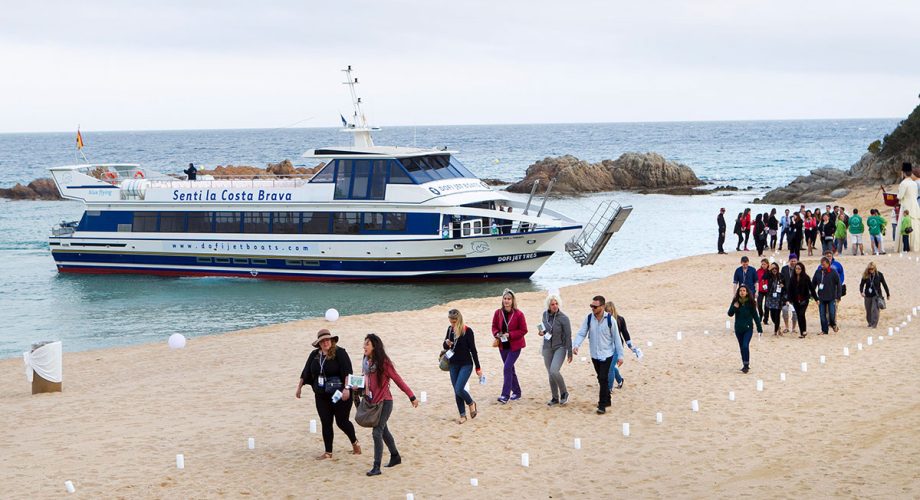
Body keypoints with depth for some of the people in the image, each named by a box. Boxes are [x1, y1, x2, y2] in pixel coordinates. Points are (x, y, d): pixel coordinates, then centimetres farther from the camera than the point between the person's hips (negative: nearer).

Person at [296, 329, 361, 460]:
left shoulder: (339, 353, -11)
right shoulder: (314, 355, 7)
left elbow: (347, 371, -18)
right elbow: (306, 373, 16)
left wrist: (346, 388, -27)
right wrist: (299, 388, 18)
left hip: (339, 395, -5)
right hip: (321, 396, 5)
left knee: (342, 422, 1)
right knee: (325, 423, 5)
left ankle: (355, 443, 27)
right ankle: (328, 452, 11)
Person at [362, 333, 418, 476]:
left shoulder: (383, 363, -17)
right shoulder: (366, 362, 4)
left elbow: (398, 380, -13)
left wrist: (412, 397, -10)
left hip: (384, 402, -8)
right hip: (372, 402, 8)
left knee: (377, 432, -12)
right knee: (383, 431, 20)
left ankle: (376, 467, -9)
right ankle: (395, 457, 39)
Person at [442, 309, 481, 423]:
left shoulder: (467, 331, -14)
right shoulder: (450, 329, 2)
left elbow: (473, 349, -9)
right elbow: (445, 347, 13)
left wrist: (478, 368, -6)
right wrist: (446, 343, -12)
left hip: (466, 364, -6)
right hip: (453, 365, 6)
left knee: (459, 389, -16)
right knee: (456, 392, 7)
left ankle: (471, 403, 13)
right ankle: (462, 415, 19)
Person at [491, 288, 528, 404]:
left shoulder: (518, 314, -13)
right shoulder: (498, 313, 0)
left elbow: (523, 330, -9)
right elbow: (494, 326, 10)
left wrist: (510, 335, -20)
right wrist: (497, 334, -12)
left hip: (514, 346, -5)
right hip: (503, 345, 5)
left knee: (507, 368, -15)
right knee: (510, 369, 15)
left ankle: (505, 395, -14)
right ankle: (516, 392, 31)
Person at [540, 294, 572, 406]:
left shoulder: (563, 318, -16)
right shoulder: (545, 314, 0)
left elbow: (568, 336, -11)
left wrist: (570, 353, -10)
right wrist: (542, 331, -3)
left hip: (560, 347, -5)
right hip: (547, 347, 5)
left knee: (554, 371, -22)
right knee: (550, 374, 8)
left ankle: (564, 393, 0)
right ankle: (555, 398, 22)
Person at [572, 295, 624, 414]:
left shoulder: (610, 320, -12)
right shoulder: (589, 318, -5)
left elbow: (616, 338, -6)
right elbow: (581, 333, -6)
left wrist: (620, 355, -4)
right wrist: (575, 345, -26)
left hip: (607, 354, -4)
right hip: (594, 354, 4)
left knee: (603, 378, -12)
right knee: (601, 379, 15)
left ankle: (602, 405, -7)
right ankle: (607, 400, 30)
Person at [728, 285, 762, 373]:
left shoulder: (750, 302, -7)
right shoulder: (735, 302, -1)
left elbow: (755, 315, -2)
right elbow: (730, 314, -1)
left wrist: (759, 328, -1)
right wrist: (734, 307, -21)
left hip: (748, 328, -4)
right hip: (738, 328, 4)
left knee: (745, 346, -17)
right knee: (742, 347, 11)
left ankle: (746, 365, -10)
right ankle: (745, 365, 23)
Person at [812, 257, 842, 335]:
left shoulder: (833, 272, -6)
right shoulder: (818, 272, 2)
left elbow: (838, 285, -3)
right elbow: (813, 284, 10)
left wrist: (838, 296, -6)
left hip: (831, 297, -3)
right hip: (821, 298, 3)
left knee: (832, 313, -3)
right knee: (822, 315, 4)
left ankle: (833, 324, 25)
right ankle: (824, 330, 13)